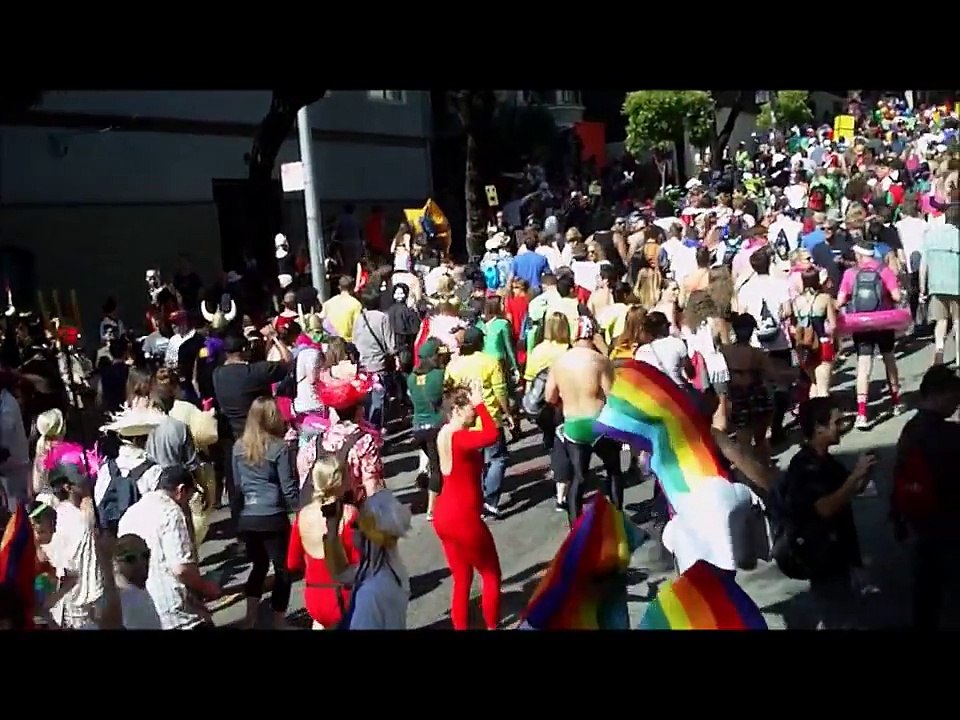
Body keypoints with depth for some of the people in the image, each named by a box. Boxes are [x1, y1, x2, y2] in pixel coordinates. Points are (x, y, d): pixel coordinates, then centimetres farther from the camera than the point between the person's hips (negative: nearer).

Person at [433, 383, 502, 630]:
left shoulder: (445, 434, 6)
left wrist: (476, 403, 3)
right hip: (464, 519, -9)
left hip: (445, 518, 9)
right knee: (491, 575, 11)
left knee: (462, 578, 18)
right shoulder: (458, 438, -24)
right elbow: (492, 435, -39)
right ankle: (492, 626, 21)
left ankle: (460, 627, 25)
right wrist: (480, 404, -29)